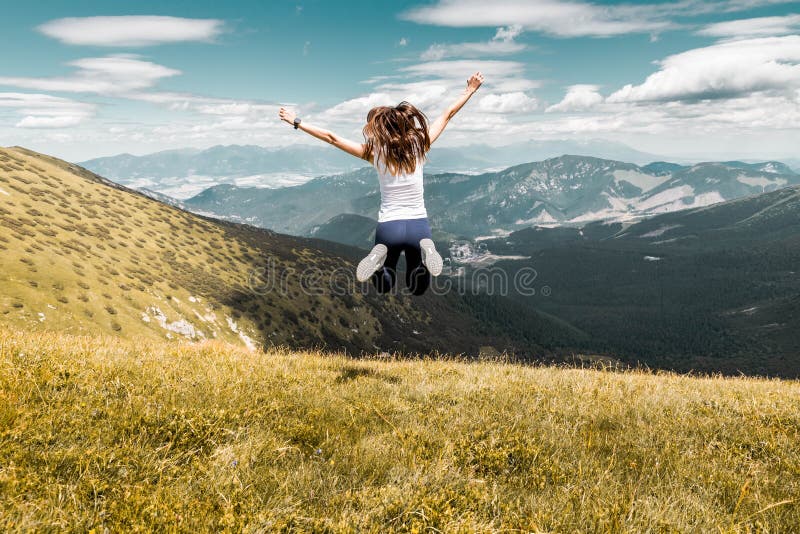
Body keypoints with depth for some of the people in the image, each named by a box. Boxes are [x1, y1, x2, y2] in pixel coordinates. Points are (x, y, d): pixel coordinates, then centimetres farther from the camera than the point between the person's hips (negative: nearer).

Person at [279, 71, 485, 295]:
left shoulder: (375, 152, -6)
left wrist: (297, 122, 7)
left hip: (389, 226, -1)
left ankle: (380, 256, -14)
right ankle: (425, 251, -16)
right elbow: (447, 115, 11)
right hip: (419, 225, 1)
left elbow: (331, 137, -2)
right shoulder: (419, 145, -1)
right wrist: (469, 91, 24)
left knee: (383, 288, 22)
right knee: (417, 289, 18)